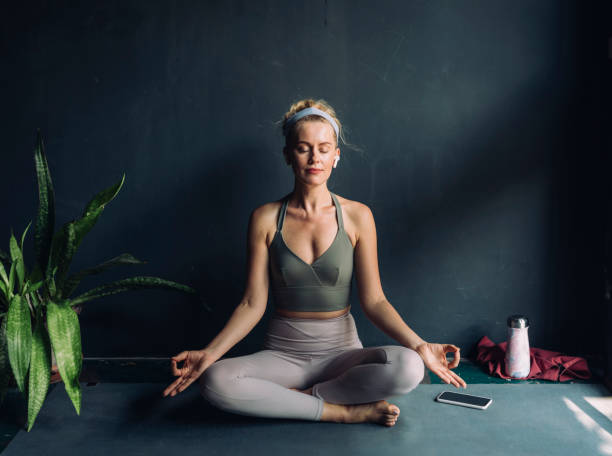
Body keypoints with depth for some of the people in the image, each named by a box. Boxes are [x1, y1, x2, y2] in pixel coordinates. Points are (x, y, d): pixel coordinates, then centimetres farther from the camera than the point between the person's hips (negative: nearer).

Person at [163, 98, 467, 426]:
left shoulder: (356, 216, -1)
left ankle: (297, 396, -14)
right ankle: (348, 411, -20)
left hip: (341, 349, 0)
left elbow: (373, 300, -3)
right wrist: (209, 353, -15)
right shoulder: (265, 219, 0)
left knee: (408, 367, -31)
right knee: (215, 381, -30)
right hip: (282, 351, 1)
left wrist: (418, 345, -19)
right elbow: (253, 303, -1)